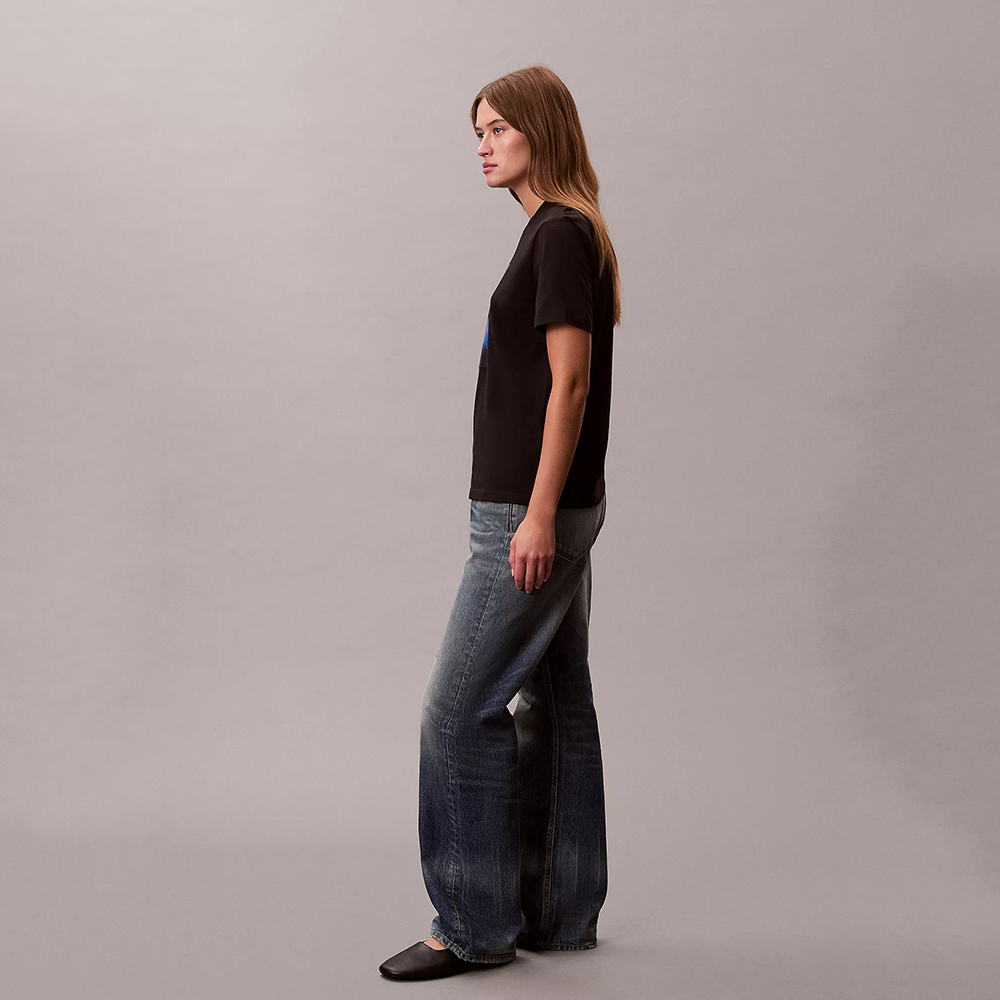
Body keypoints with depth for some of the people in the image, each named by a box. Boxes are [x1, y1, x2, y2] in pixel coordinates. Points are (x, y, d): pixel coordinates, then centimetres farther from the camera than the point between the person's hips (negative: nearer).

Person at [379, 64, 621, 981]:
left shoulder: (563, 234, -13)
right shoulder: (558, 233, 17)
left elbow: (570, 382, -18)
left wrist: (539, 516, -20)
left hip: (536, 510, -10)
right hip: (548, 510, 10)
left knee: (461, 706, -6)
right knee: (554, 705, 12)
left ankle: (474, 923, 3)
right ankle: (561, 912, 21)